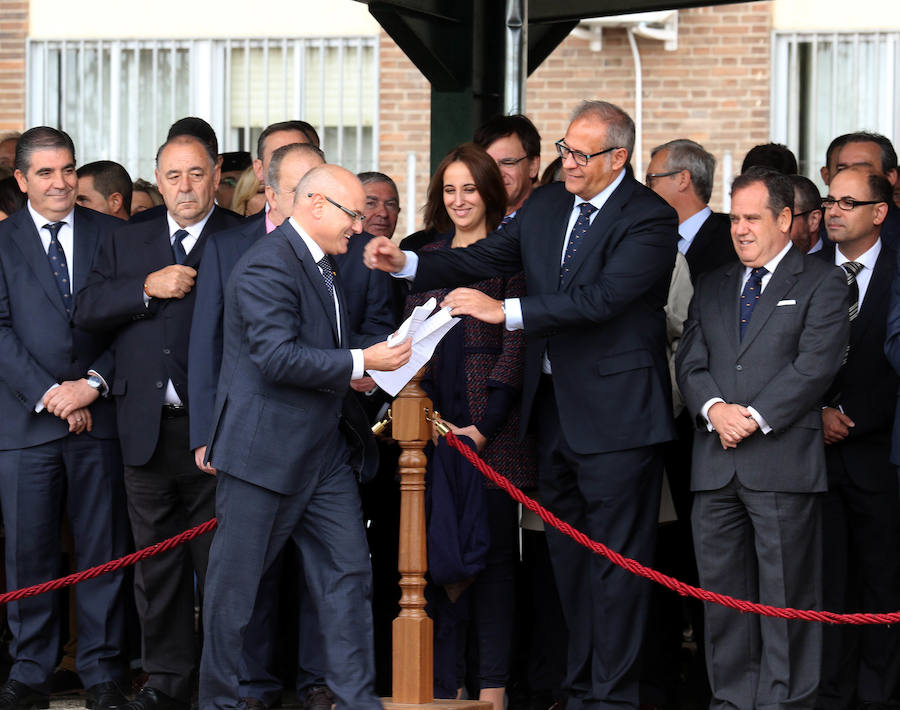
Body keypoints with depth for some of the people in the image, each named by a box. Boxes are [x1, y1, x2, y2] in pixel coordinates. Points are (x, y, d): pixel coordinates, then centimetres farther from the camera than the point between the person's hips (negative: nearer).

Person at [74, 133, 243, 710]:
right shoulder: (128, 244, 15)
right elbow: (88, 310, 4)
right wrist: (147, 288, -11)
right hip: (148, 427, 4)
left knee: (218, 561, 0)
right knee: (156, 561, 9)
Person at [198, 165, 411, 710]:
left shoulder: (323, 265, 15)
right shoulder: (267, 267, -17)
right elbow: (278, 357, -25)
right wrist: (358, 363, -21)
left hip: (324, 450, 9)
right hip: (265, 452, -9)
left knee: (348, 573, 3)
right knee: (236, 583, 2)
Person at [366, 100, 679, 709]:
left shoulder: (650, 219, -13)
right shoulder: (546, 207, 11)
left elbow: (601, 297, -24)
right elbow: (485, 259, 10)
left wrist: (504, 310, -26)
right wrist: (407, 263, -5)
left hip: (614, 410, -8)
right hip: (553, 404, 8)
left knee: (616, 557, -3)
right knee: (568, 555, 13)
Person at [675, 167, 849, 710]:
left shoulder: (821, 283, 4)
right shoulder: (714, 287, 21)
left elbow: (816, 364, -7)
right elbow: (690, 361, 12)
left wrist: (756, 416, -13)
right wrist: (714, 408, -8)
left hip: (784, 459, -5)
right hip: (717, 463, 5)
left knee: (786, 595, -4)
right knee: (723, 593, 6)